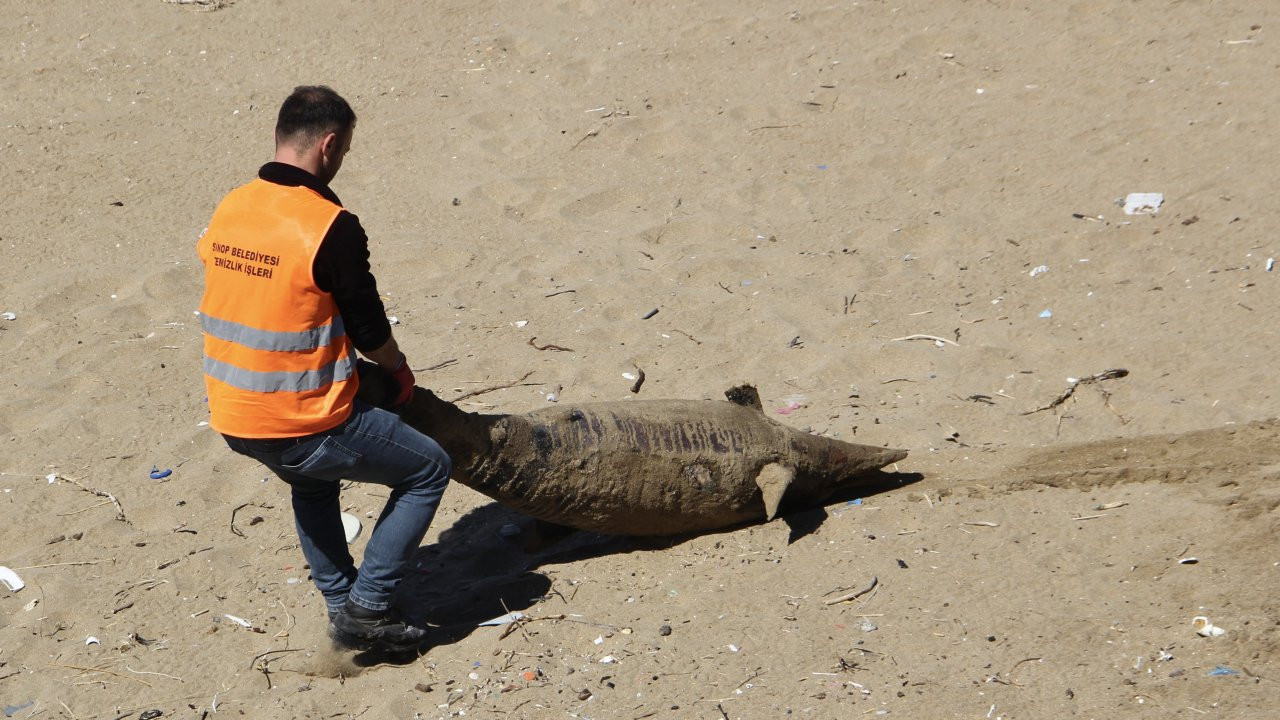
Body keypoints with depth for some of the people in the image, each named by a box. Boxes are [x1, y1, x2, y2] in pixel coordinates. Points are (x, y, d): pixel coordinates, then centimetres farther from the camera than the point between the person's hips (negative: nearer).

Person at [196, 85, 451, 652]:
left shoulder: (228, 210, 4)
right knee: (428, 468, 11)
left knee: (312, 479, 37)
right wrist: (399, 368, 14)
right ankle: (368, 607, 9)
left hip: (233, 421, 8)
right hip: (302, 424, -8)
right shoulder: (331, 227, -18)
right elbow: (368, 329, -9)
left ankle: (340, 604, 38)